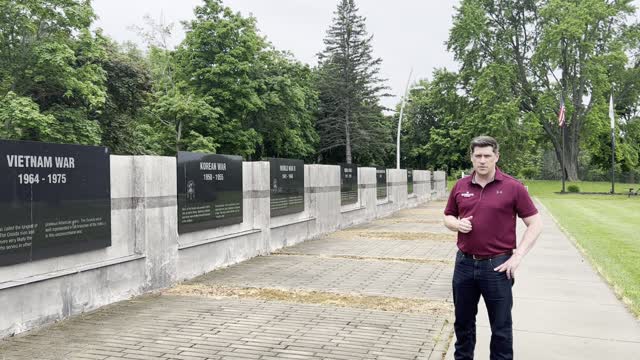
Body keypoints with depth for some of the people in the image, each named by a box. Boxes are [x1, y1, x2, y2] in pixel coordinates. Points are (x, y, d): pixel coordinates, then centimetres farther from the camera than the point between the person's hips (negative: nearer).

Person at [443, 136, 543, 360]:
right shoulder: (460, 186, 4)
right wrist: (457, 224, -7)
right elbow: (448, 217, 16)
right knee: (463, 321, 16)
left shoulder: (513, 187, -7)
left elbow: (535, 224, -4)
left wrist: (518, 256, -12)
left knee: (500, 327, 8)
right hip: (464, 263, 4)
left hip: (497, 266, -4)